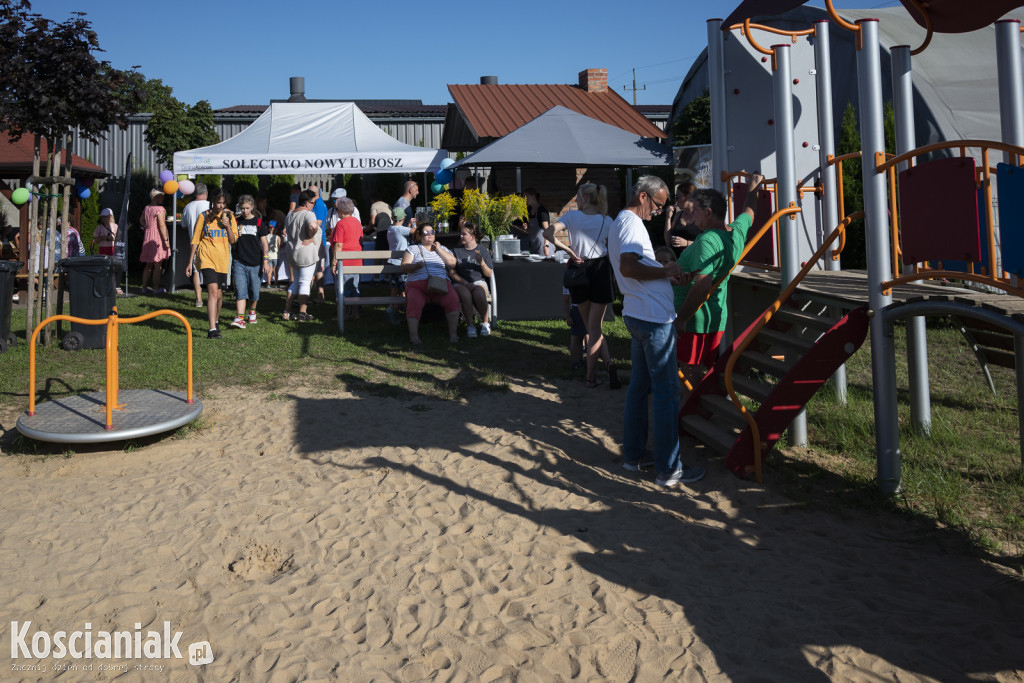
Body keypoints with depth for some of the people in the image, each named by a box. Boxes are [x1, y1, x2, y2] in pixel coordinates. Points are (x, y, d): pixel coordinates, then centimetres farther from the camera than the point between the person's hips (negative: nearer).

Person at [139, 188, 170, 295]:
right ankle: (156, 288, 2)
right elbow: (162, 225, -18)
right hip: (158, 238, -8)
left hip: (147, 237, 8)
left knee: (148, 265, 14)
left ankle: (144, 287, 16)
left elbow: (142, 221, 23)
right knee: (158, 265, -1)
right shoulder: (160, 209, -13)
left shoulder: (146, 208, 11)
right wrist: (166, 240, -17)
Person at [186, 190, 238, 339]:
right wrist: (190, 262, 3)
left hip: (222, 260, 3)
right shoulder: (204, 216, 1)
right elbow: (195, 240, 5)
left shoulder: (229, 216, 7)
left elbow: (233, 240, 6)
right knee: (213, 291, -19)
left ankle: (216, 322, 36)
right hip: (206, 258, -3)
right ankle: (212, 329, -23)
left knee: (219, 294, 12)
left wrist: (228, 226, -12)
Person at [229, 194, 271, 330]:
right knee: (240, 290, -10)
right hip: (239, 262, 0)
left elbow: (264, 243, 2)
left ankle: (252, 312, 34)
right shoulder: (236, 221, 6)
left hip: (255, 263, 0)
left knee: (254, 292, 8)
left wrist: (266, 261, -4)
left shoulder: (258, 222, 3)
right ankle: (240, 318, -17)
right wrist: (236, 236, -7)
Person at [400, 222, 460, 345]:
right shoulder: (413, 249, 20)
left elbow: (452, 263, 8)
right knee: (415, 302, -35)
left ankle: (453, 332, -24)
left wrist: (439, 249, 7)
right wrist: (416, 266, -13)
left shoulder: (442, 248, 26)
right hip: (417, 284, -1)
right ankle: (413, 335, -35)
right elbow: (404, 268, 7)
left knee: (453, 299, -29)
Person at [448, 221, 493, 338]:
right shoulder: (457, 251, 10)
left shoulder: (483, 251, 9)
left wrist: (482, 263, -14)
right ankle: (470, 326, -26)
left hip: (478, 281, 0)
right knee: (465, 294, -35)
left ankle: (485, 323, -17)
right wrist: (466, 283, -11)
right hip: (460, 283, 0)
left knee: (479, 293, -36)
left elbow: (489, 274, 6)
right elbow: (451, 272, 4)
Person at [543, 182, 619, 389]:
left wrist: (569, 250, -10)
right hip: (600, 269, 0)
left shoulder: (572, 216, -3)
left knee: (590, 327, 14)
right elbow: (611, 251, 0)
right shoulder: (607, 221, 0)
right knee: (595, 327, 3)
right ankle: (590, 377, -3)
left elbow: (547, 233, -16)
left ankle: (608, 363, 4)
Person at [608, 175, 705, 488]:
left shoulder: (621, 222, 19)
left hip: (637, 315, 11)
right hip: (654, 318, -11)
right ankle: (668, 469, 0)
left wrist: (664, 270, 11)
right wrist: (665, 271, -16)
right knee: (667, 392, -5)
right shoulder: (632, 223, -13)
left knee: (639, 386, 16)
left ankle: (633, 454, 25)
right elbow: (628, 267, -27)